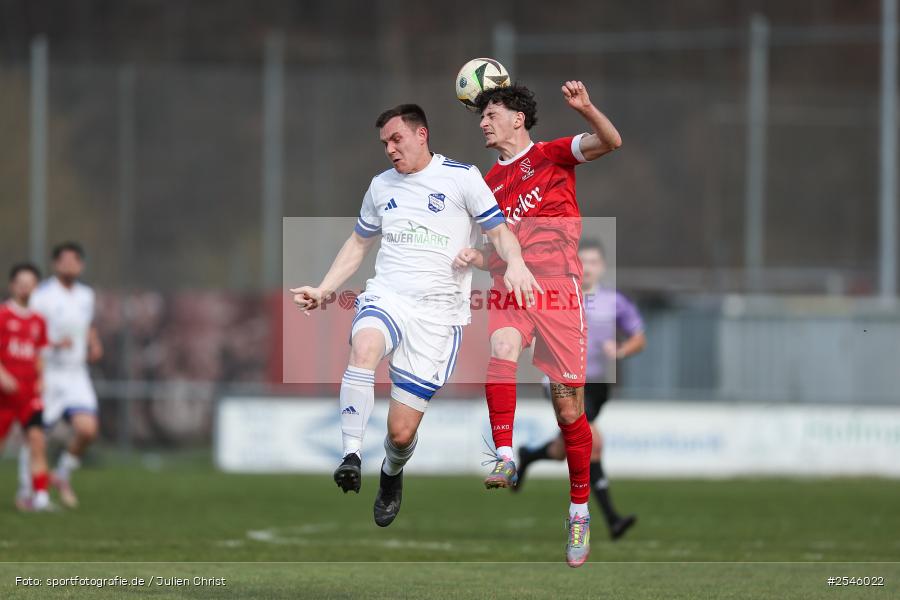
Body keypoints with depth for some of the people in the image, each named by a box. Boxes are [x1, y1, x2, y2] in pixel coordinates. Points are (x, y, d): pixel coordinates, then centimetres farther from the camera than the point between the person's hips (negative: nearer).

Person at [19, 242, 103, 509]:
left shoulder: (85, 295, 11)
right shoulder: (42, 295, -10)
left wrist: (94, 346, 10)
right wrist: (54, 343, -26)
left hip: (76, 375, 4)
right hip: (46, 374, -4)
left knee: (87, 429, -12)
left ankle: (63, 476, 12)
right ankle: (26, 491, 18)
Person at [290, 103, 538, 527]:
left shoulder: (462, 177, 2)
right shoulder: (381, 185, 17)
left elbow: (499, 231, 2)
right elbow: (359, 243, 29)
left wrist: (515, 263, -20)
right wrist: (323, 290, 18)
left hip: (437, 312, -3)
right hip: (386, 297, 3)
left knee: (401, 432, -6)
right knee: (364, 346, -37)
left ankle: (391, 475, 30)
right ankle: (351, 456, -39)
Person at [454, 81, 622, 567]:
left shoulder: (551, 155, 5)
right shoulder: (491, 182, 20)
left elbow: (610, 142, -11)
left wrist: (586, 110, -30)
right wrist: (474, 258, 5)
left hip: (556, 287, -4)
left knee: (568, 408, -3)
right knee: (500, 347, -32)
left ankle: (580, 511, 8)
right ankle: (504, 457, -33)